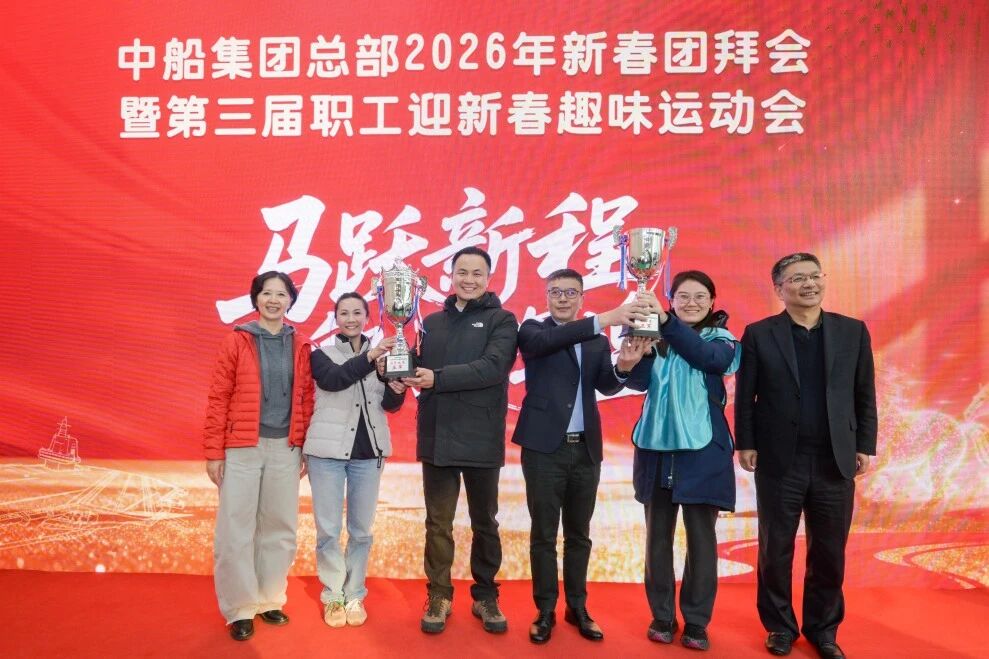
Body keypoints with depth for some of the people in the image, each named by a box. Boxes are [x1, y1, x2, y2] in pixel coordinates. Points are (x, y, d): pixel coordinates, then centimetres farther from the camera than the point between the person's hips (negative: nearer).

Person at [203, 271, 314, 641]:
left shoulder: (300, 346, 6)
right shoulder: (237, 341, -2)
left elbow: (306, 399, 8)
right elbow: (218, 398, -3)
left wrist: (306, 448, 5)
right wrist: (214, 451, -6)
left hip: (285, 449, 3)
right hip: (243, 448, -2)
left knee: (280, 527, 10)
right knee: (236, 529, 3)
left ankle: (270, 600, 27)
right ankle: (241, 609, 18)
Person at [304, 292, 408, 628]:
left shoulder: (380, 353, 8)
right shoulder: (322, 353, 2)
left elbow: (388, 405, 5)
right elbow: (332, 379, -20)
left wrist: (398, 390, -17)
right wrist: (369, 357, -32)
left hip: (369, 451, 2)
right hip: (328, 449, -2)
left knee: (361, 529, 9)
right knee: (328, 529, 4)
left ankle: (355, 595, 22)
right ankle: (333, 596, 18)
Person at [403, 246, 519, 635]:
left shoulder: (501, 321, -2)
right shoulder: (433, 322, 12)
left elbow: (492, 368, -18)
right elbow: (421, 372, 9)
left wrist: (438, 378, -24)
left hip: (481, 440, -3)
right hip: (437, 438, 3)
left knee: (484, 523, 12)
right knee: (438, 523, 10)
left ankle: (485, 596, 29)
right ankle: (439, 596, 26)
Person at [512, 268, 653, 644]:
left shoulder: (598, 343, 11)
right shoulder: (533, 330, 1)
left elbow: (607, 386, -4)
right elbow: (546, 341, -22)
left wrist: (624, 366, -27)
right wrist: (605, 318, -30)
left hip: (585, 449, 3)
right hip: (544, 447, -3)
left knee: (579, 534, 13)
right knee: (543, 534, 5)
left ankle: (577, 608, 27)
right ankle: (545, 611, 19)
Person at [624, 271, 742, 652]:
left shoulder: (721, 340, 2)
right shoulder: (656, 338, 3)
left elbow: (706, 357, -21)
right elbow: (639, 381, -10)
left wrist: (666, 321, -32)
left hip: (702, 449, -1)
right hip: (656, 446, 1)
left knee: (701, 537, 4)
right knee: (658, 535, 9)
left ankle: (696, 622, 19)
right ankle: (662, 617, 23)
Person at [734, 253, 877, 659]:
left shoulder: (853, 331, 5)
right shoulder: (759, 334, -1)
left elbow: (865, 395, 7)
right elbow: (744, 395, 0)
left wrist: (865, 445, 4)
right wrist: (745, 444, -4)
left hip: (835, 461, 2)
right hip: (779, 460, -1)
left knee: (829, 552, 11)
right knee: (775, 550, 10)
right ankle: (780, 626, 27)